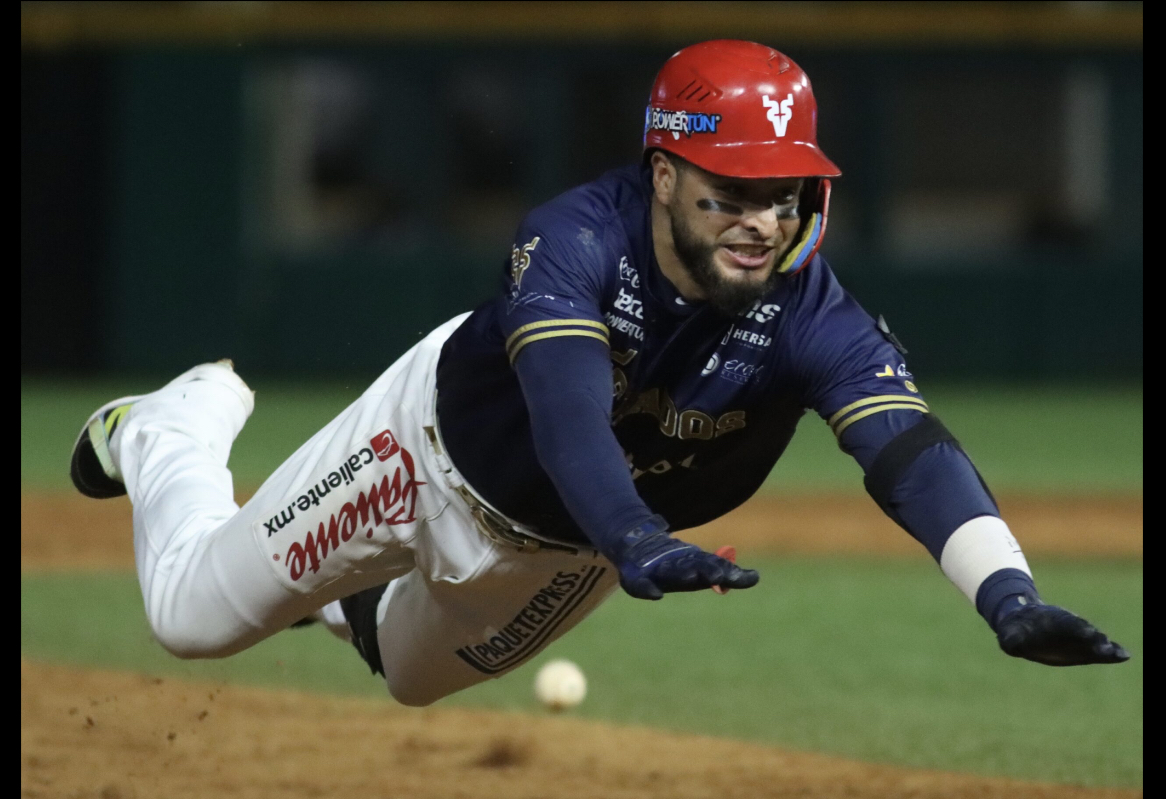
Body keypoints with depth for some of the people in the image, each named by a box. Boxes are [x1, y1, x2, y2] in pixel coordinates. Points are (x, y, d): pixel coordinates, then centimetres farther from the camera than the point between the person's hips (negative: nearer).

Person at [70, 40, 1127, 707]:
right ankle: (177, 424, 40)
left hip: (565, 552, 3)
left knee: (409, 670, 25)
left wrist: (1008, 597, -66)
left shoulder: (812, 316, -34)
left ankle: (348, 592, 59)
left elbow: (912, 450, -48)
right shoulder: (577, 241, -40)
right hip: (443, 448, -3)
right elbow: (569, 415, -54)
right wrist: (637, 542, -75)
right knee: (196, 612, 8)